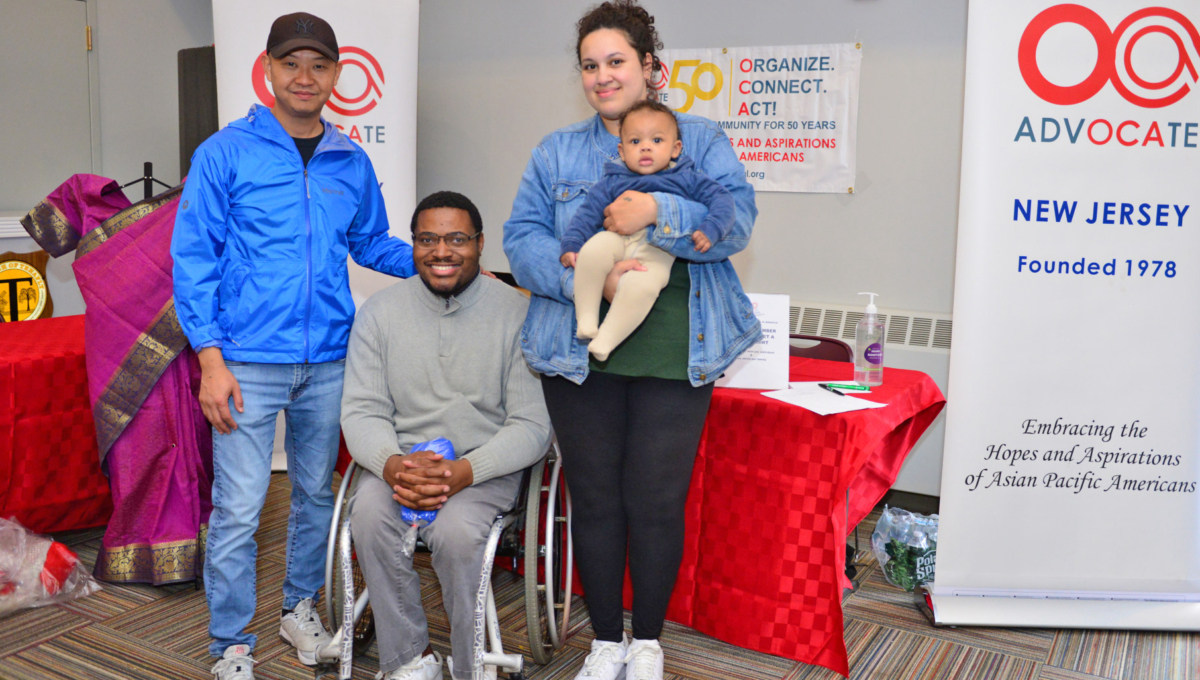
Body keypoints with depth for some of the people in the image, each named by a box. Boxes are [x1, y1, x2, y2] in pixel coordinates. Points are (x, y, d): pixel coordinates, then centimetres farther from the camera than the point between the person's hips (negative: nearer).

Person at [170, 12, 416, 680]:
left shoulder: (352, 162, 8)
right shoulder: (226, 153, -3)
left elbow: (371, 243, 18)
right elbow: (194, 258, -4)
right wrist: (211, 360, -12)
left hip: (329, 361, 4)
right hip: (250, 362, -4)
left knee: (317, 494, 16)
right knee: (239, 510, -1)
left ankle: (300, 606, 37)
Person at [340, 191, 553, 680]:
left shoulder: (517, 313, -6)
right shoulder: (380, 311, 3)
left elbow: (532, 425, -8)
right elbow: (362, 411, 0)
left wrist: (465, 471, -24)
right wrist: (392, 464, -23)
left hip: (488, 465, -2)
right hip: (401, 457, 3)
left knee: (456, 530, -31)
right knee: (369, 516, -28)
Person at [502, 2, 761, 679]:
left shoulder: (701, 137, 8)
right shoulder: (557, 152, 13)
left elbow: (736, 219, -6)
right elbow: (522, 240, 2)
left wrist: (657, 211, -22)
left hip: (674, 355, -2)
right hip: (578, 353, 2)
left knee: (657, 502, 3)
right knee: (595, 500, 10)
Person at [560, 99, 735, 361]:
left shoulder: (686, 179, 15)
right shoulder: (613, 182, 19)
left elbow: (722, 199, 9)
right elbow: (587, 212, 14)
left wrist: (710, 229, -10)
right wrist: (570, 245, 0)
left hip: (657, 251, -2)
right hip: (616, 239, 2)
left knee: (642, 284, -36)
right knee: (593, 250, -33)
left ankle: (605, 340, -23)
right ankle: (585, 319, -20)